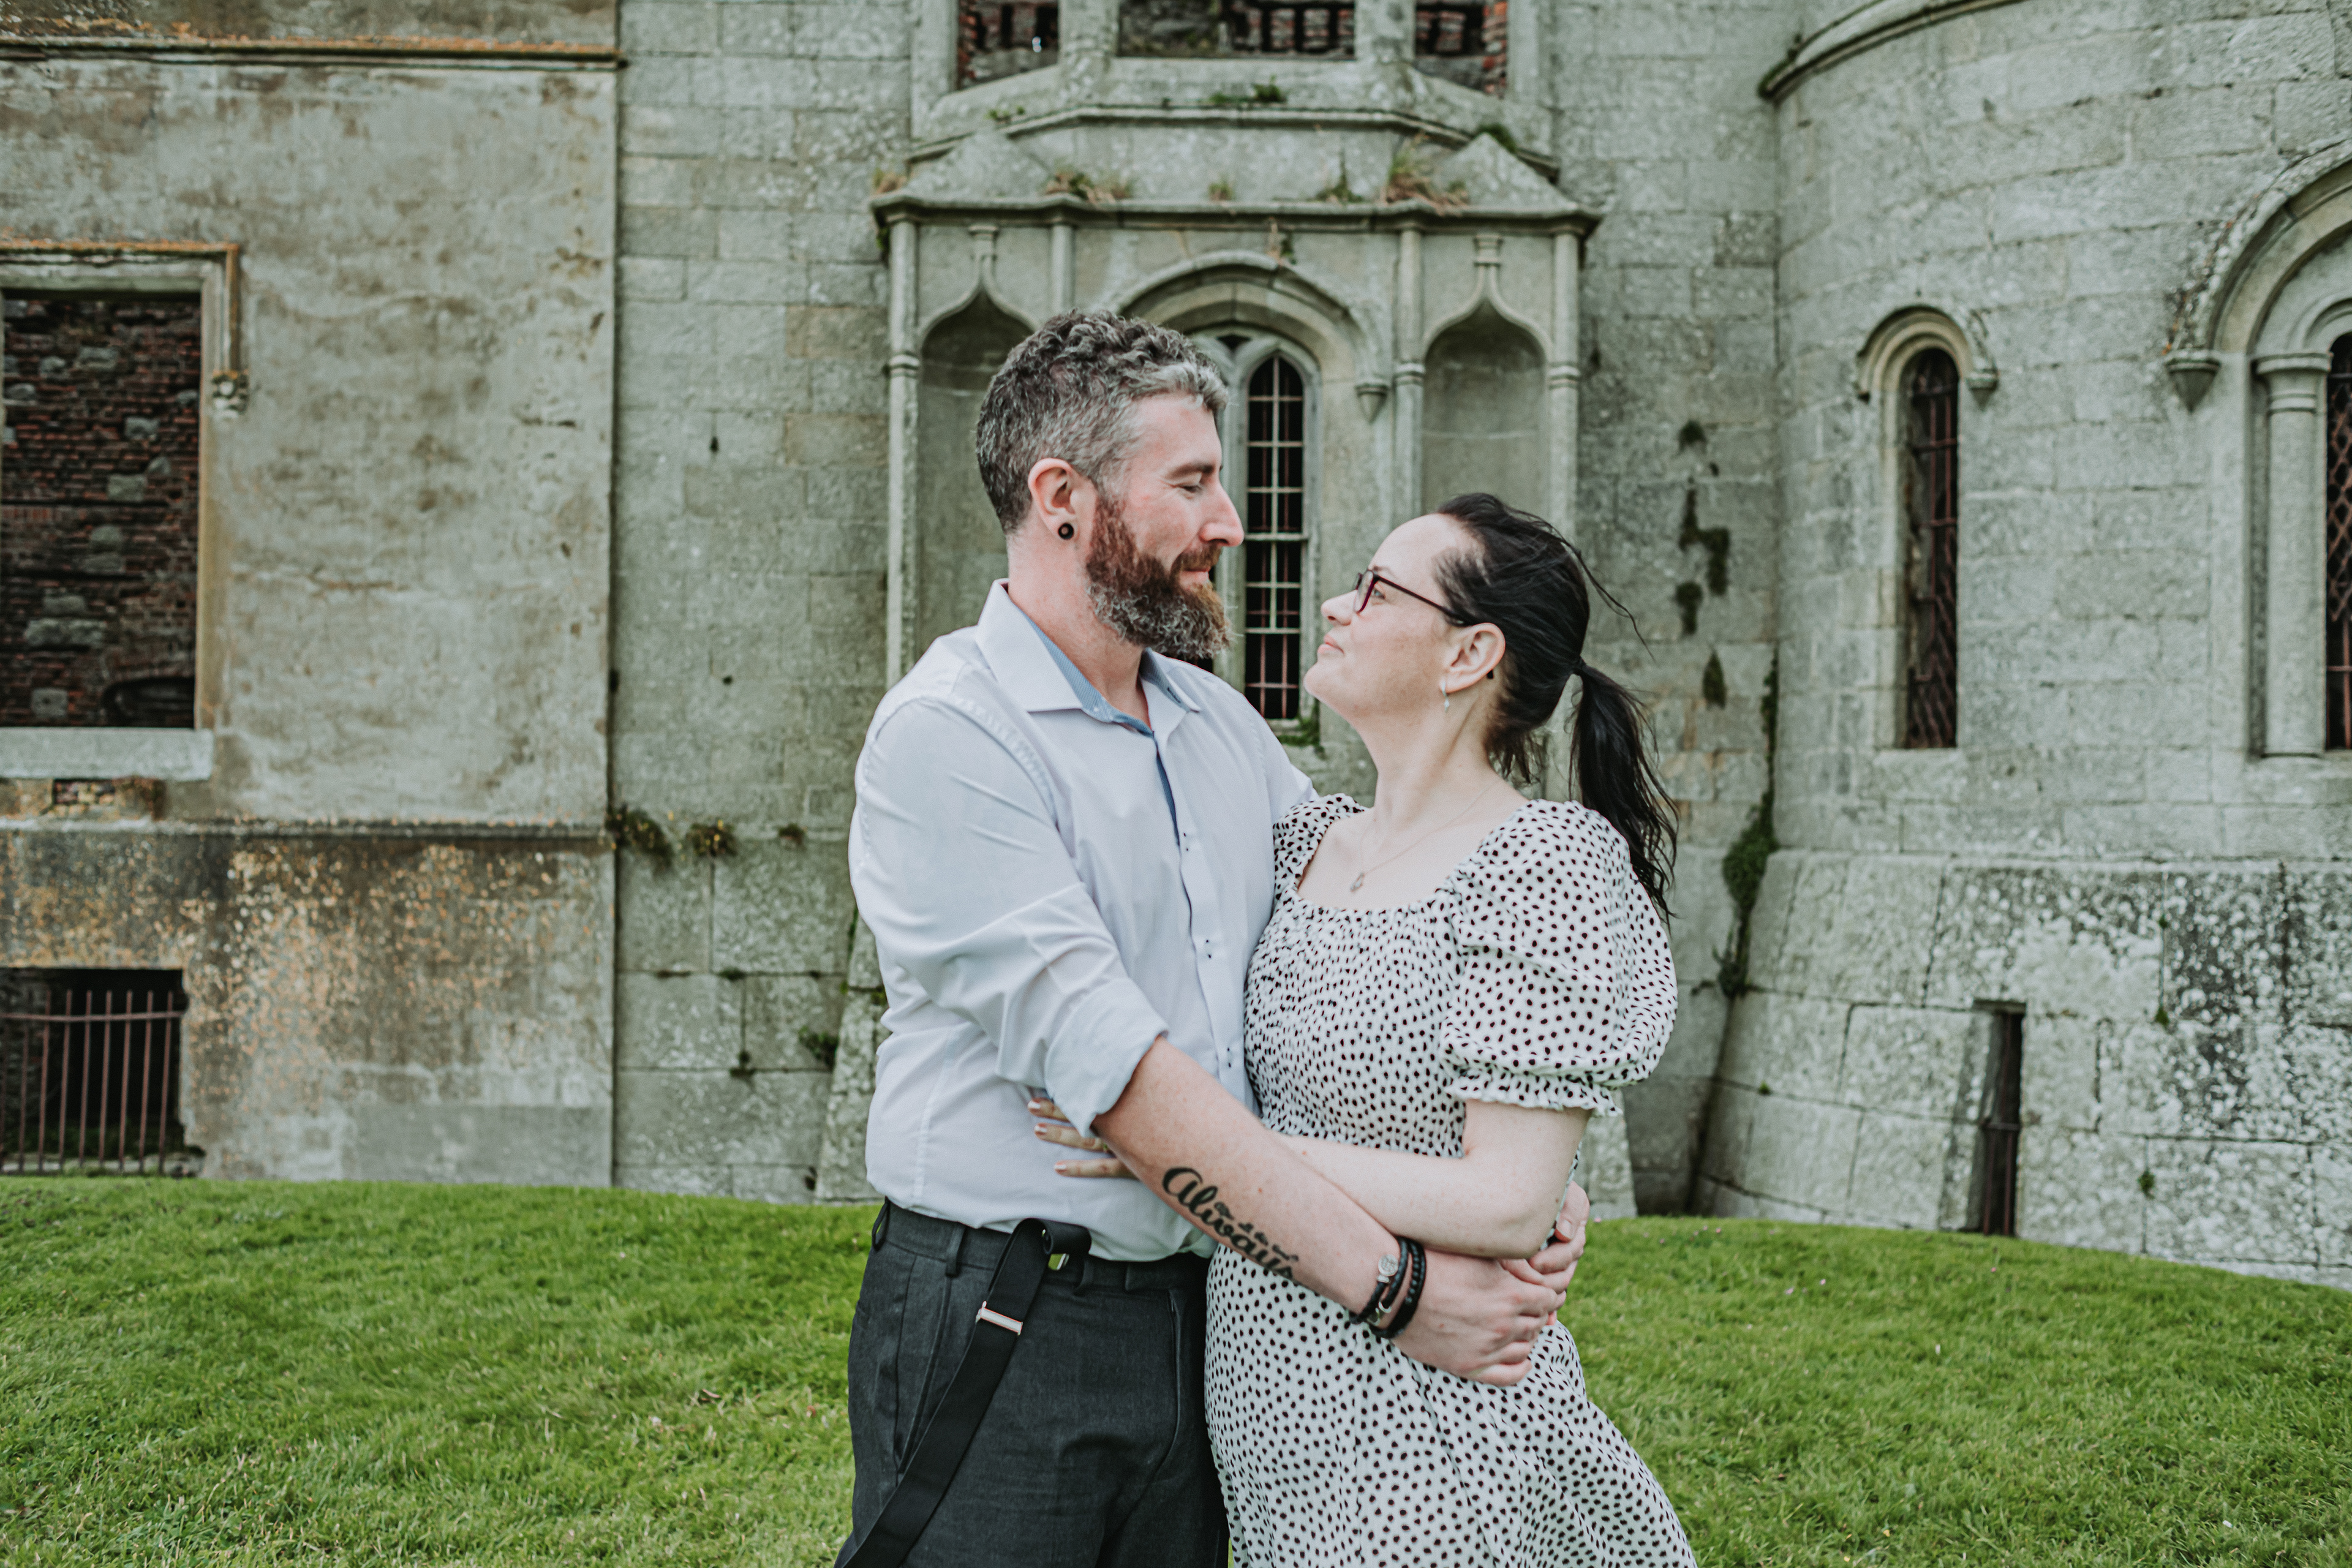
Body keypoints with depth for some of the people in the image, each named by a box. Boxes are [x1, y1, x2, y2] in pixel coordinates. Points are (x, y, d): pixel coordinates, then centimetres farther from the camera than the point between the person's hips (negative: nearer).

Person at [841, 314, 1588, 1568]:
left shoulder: (1219, 725, 12)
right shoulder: (947, 735, -14)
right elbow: (1109, 1068, -21)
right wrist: (1391, 1286, -21)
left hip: (1195, 1319, 7)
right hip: (1002, 1337, -7)